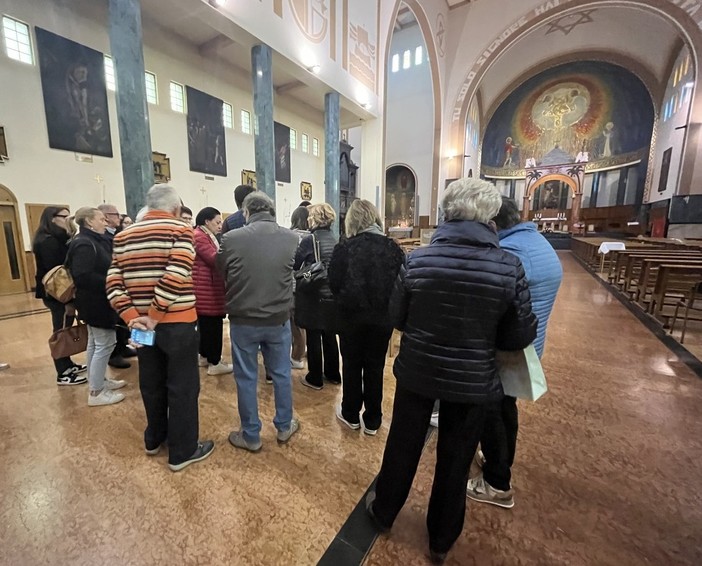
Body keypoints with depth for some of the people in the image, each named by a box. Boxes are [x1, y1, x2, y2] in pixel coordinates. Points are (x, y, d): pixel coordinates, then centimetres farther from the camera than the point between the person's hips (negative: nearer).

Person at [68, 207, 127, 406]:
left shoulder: (93, 241, 12)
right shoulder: (84, 244, -20)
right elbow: (82, 276, -28)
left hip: (95, 301, 11)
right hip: (96, 302, -11)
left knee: (96, 343, 19)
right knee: (104, 344, -3)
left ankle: (99, 380, 33)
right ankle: (96, 392, 7)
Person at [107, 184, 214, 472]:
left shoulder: (123, 236, 9)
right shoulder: (180, 230, -9)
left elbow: (113, 283, 0)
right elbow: (175, 279, -23)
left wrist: (132, 316, -5)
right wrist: (155, 316, -16)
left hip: (141, 323, 6)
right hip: (177, 322, -6)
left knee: (151, 383, 21)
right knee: (182, 387, 6)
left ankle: (154, 439, 39)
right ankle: (182, 451, 19)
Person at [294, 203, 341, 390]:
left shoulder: (309, 240, -13)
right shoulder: (335, 240, 4)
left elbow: (294, 265, -8)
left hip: (314, 297, -6)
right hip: (332, 296, 6)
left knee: (314, 338, 6)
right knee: (330, 336, 17)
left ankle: (315, 379, 18)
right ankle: (333, 374, 30)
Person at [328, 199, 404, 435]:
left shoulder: (344, 248, -11)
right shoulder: (393, 247, -6)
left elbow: (334, 284, -7)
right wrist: (386, 304, 12)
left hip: (352, 315, -1)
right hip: (383, 317, 2)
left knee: (352, 366, 16)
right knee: (375, 367, 13)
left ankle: (351, 415, 32)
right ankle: (372, 420, 27)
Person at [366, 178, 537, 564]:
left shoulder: (418, 260, -14)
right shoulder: (509, 266, -14)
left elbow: (397, 318, -4)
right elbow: (520, 336, -7)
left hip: (417, 371, 1)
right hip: (473, 380, 0)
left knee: (403, 446, 22)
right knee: (456, 460, 21)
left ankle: (383, 512, 48)